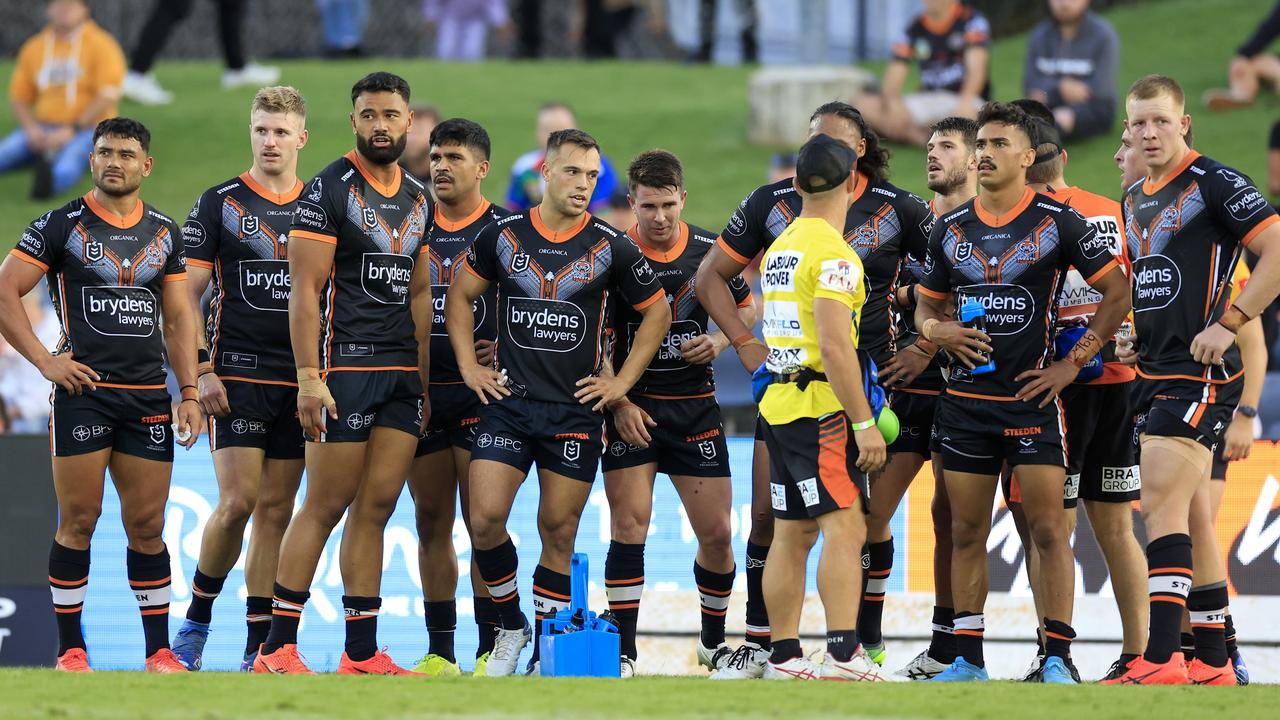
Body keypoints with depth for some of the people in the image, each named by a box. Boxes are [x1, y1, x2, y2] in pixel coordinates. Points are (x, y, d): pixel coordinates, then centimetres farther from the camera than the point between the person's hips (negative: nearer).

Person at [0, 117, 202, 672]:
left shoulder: (164, 232, 13)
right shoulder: (63, 225, -1)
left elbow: (177, 318, 18)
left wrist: (189, 391, 9)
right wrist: (45, 360, -10)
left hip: (148, 396, 4)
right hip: (83, 390, -4)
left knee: (147, 526, 5)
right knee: (78, 522, -3)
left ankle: (159, 650, 9)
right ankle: (71, 651, 3)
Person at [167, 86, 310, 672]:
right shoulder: (219, 203, 1)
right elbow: (187, 295, 0)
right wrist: (202, 372, -9)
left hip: (300, 381, 3)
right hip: (238, 376, -3)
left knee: (276, 511, 3)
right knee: (237, 503, -13)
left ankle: (259, 645, 6)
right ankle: (197, 617, 7)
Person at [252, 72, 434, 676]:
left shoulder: (419, 199, 15)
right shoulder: (329, 189, -6)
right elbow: (305, 291, -10)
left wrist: (424, 377, 16)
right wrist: (309, 377, -17)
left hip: (403, 372, 6)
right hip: (345, 368, -6)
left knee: (376, 508, 5)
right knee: (326, 506, -7)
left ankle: (362, 653, 7)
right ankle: (278, 648, -3)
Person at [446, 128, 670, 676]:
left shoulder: (611, 248, 0)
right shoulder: (503, 235, 3)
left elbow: (657, 313, 11)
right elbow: (460, 295, 16)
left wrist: (623, 381, 5)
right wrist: (469, 366, 7)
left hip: (576, 410, -1)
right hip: (508, 401, 1)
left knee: (559, 533, 2)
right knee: (485, 519, -11)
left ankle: (545, 651, 11)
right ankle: (511, 626, 10)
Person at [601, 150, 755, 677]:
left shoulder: (709, 251, 1)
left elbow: (747, 307, 16)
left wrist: (720, 341, -4)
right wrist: (618, 403, -14)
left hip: (695, 406, 2)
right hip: (631, 409, -2)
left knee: (717, 533, 3)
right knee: (629, 527, -9)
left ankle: (714, 641, 24)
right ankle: (623, 653, -3)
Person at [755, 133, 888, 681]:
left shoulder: (780, 249, 15)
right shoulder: (833, 254, -14)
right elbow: (834, 347, -21)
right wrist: (864, 422, -20)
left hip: (780, 403, 9)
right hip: (821, 409, -9)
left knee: (793, 533, 12)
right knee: (844, 526, -14)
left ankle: (784, 657, 13)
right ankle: (843, 653, -24)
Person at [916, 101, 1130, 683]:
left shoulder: (1057, 221, -3)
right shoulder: (951, 228, 10)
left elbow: (1117, 292, 0)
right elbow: (927, 303, 20)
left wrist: (1074, 362, -5)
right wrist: (936, 330, -3)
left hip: (1032, 395, -4)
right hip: (965, 396, 4)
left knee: (1049, 528, -9)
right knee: (966, 532, 5)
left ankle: (1057, 659, -7)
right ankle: (967, 660, 11)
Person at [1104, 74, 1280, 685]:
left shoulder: (1213, 182, -9)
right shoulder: (1134, 200, 16)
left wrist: (1228, 324, -18)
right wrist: (1134, 337, 15)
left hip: (1200, 370, -9)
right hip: (1155, 372, 9)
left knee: (1163, 503, -16)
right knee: (1189, 517, 11)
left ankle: (1160, 660, -19)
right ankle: (1213, 662, 16)